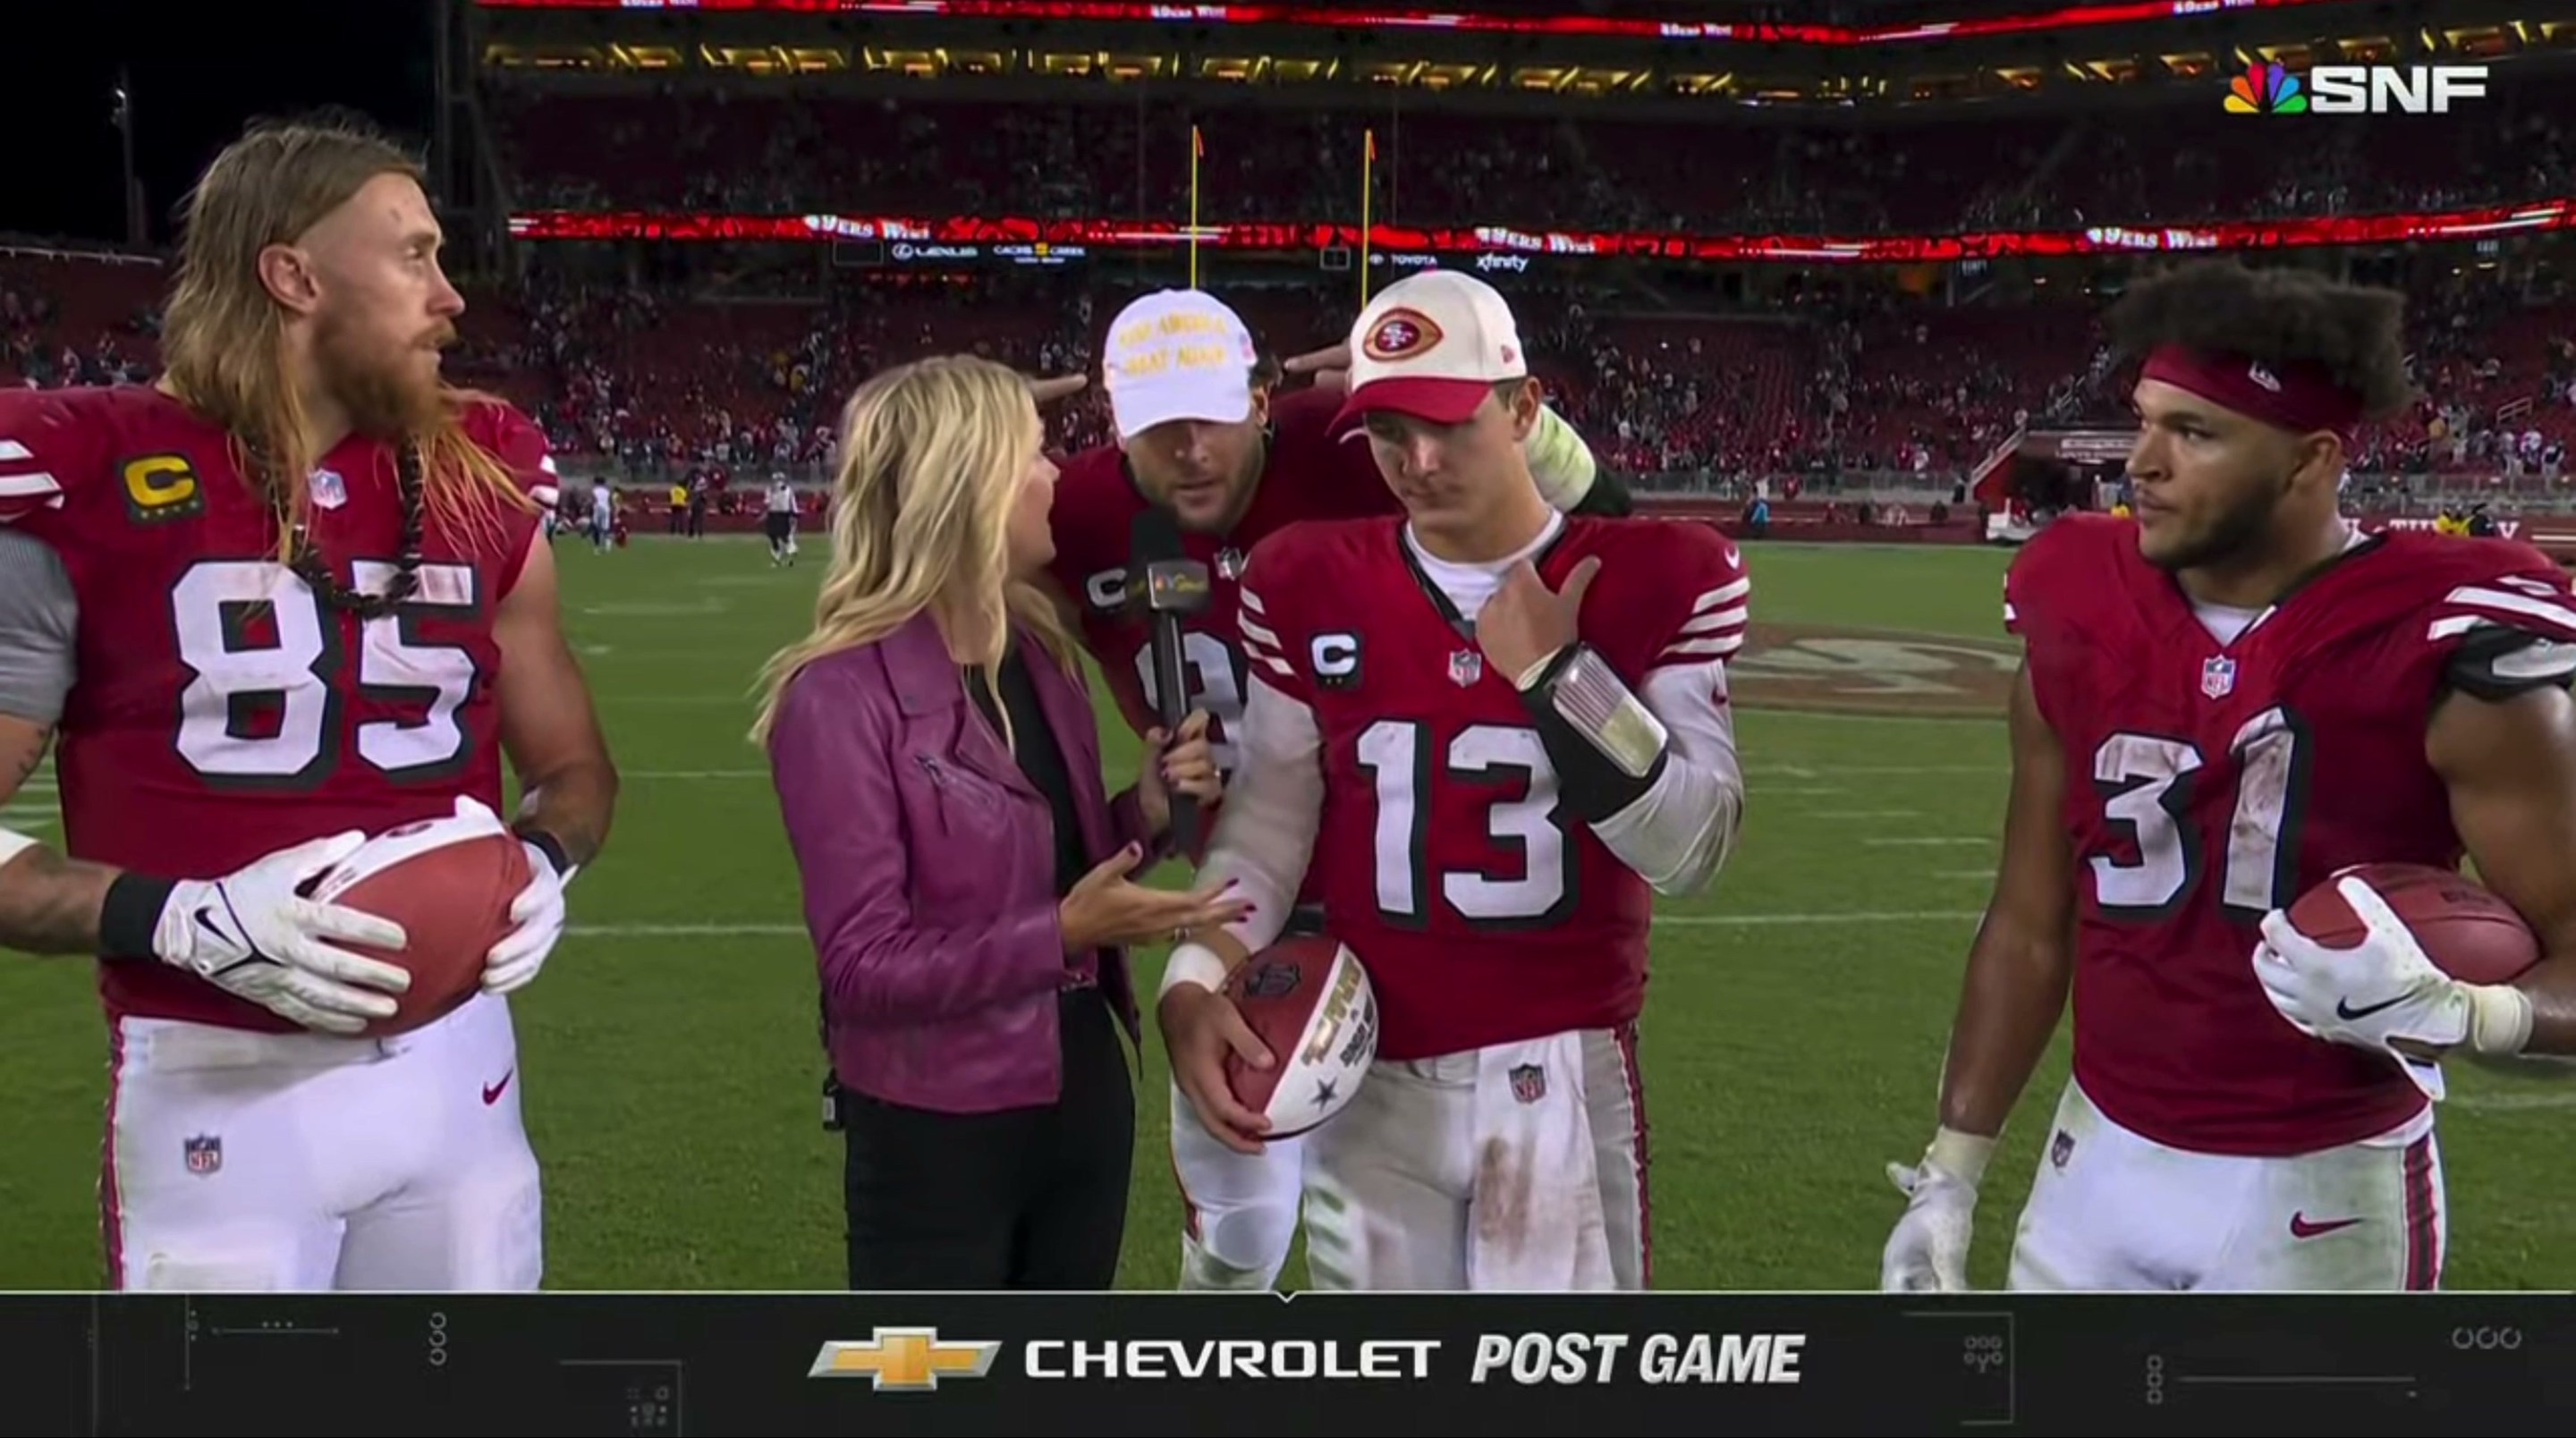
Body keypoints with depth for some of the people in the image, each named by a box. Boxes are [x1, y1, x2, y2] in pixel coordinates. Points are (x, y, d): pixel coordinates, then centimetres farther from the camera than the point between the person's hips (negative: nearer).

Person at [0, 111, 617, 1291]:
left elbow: (573, 768, 18)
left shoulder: (478, 488, 7)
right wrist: (185, 922, -21)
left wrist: (540, 867, -3)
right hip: (219, 1086, -5)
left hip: (455, 1061, 5)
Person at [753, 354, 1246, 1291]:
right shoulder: (843, 697, -19)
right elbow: (863, 967, -21)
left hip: (1083, 1101, 8)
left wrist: (1147, 814, -4)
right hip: (937, 1135, -8)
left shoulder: (1039, 653, 5)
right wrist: (1061, 934, -26)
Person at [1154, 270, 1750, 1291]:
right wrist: (1196, 985, -12)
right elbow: (1268, 818, 4)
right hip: (1369, 1076, 2)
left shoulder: (1658, 583, -4)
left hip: (1562, 1073, -2)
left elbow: (1689, 850, -8)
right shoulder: (1312, 587, 3)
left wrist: (1555, 674, -16)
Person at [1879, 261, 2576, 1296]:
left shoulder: (2445, 654, -15)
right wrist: (1950, 1173, 10)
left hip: (2320, 1193, -4)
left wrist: (2448, 1008, -31)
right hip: (2103, 1170, 5)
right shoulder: (2081, 629, 0)